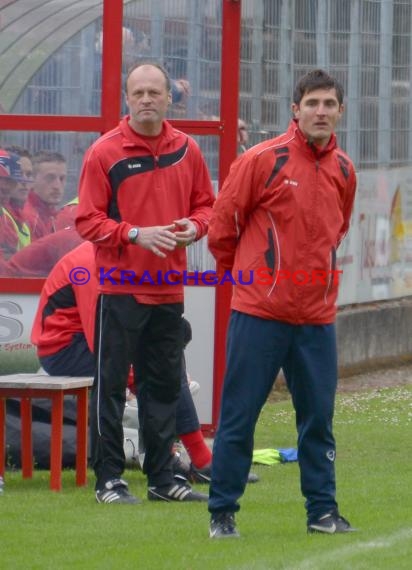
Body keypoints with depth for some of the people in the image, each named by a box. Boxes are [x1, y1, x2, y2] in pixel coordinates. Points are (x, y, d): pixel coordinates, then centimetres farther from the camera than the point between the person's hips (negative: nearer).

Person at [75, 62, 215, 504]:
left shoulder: (186, 150, 8)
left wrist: (194, 226, -7)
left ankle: (161, 478, 17)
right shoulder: (104, 152, -6)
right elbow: (87, 220, -7)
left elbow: (205, 203, 15)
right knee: (110, 385, -2)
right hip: (119, 287, -5)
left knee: (164, 385, 10)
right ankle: (109, 479, 3)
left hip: (169, 289, 5)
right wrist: (135, 234, -19)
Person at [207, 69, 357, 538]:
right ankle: (222, 512, 8)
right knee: (238, 416, 0)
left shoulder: (343, 170, 8)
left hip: (316, 317, 4)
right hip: (259, 314, -4)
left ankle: (322, 510, 15)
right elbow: (222, 226, -2)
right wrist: (247, 275, 7)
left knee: (318, 416, 7)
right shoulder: (262, 161, -9)